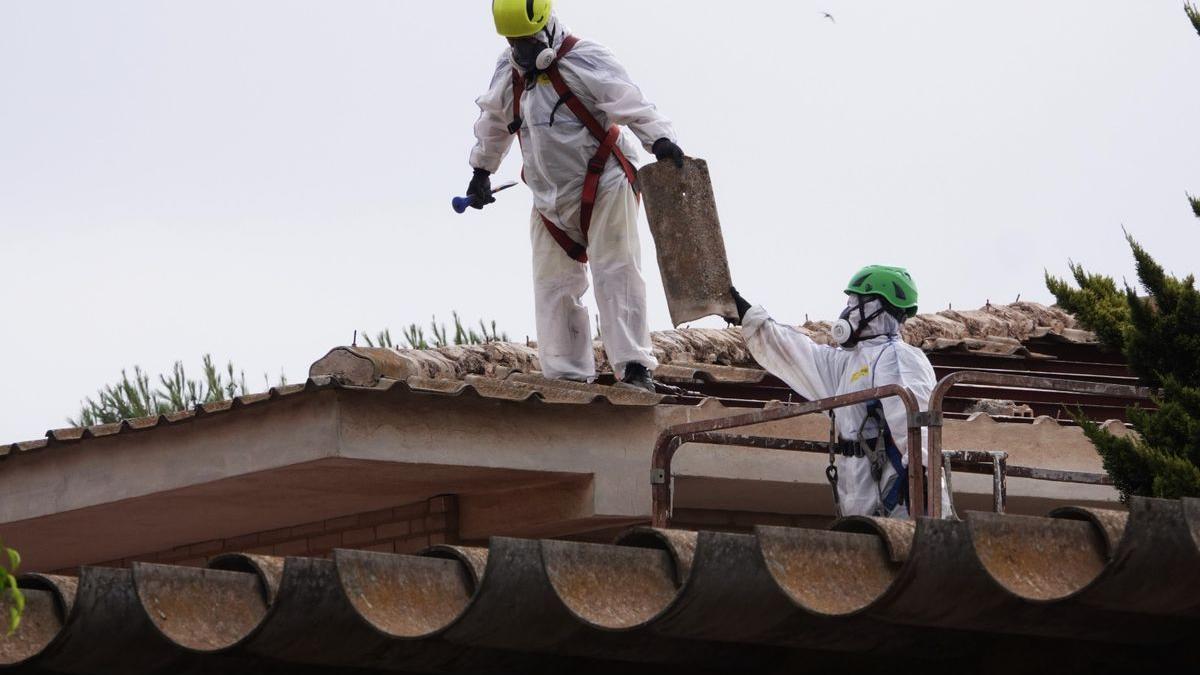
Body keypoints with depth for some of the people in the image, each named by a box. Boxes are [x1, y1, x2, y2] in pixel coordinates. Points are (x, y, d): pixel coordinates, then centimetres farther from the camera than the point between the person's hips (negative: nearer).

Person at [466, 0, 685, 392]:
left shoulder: (585, 60, -14)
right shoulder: (508, 73, 8)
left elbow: (629, 102, -25)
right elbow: (493, 121, 26)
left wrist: (659, 139, -40)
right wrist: (482, 171, 32)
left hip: (602, 186, -7)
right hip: (550, 198, 7)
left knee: (616, 272, -11)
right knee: (553, 285, 4)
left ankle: (634, 367, -14)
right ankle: (567, 375, 7)